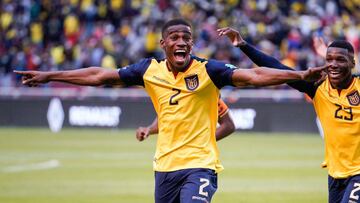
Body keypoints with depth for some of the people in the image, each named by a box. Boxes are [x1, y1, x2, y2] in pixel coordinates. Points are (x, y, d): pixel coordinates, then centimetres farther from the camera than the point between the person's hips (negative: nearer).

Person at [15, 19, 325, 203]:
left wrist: (300, 76, -31)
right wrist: (48, 76, 10)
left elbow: (254, 76, -19)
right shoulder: (150, 70, 2)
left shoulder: (207, 70, -8)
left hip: (200, 164, -4)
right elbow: (99, 76, 8)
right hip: (165, 165, 5)